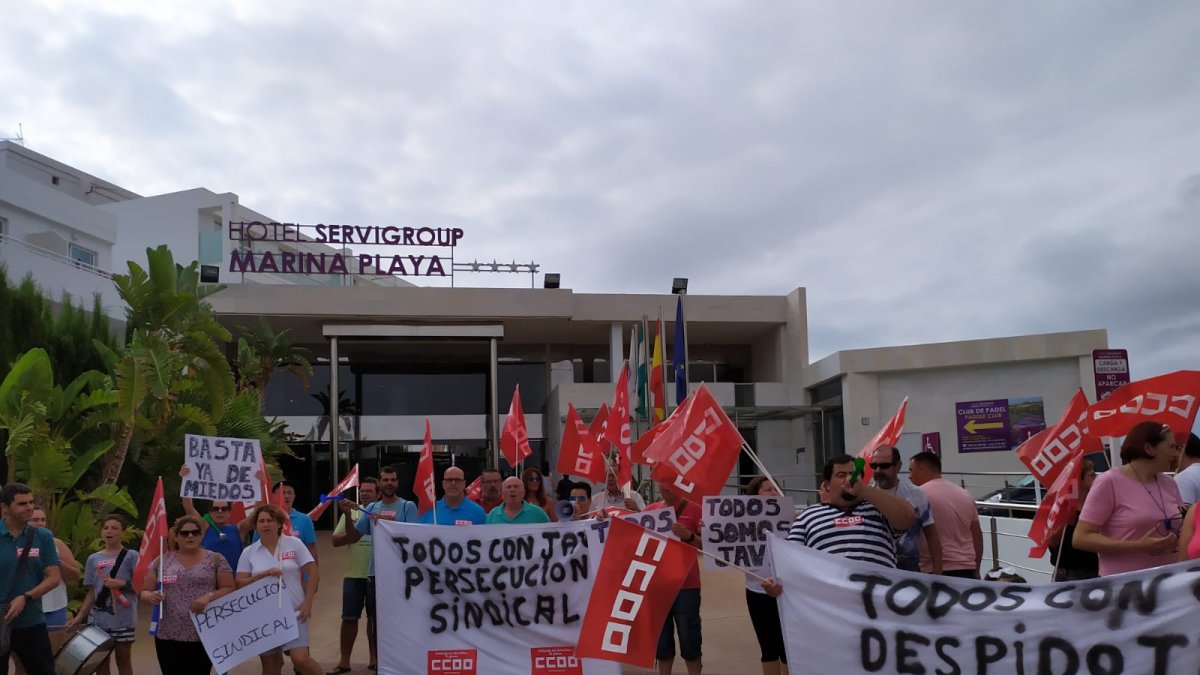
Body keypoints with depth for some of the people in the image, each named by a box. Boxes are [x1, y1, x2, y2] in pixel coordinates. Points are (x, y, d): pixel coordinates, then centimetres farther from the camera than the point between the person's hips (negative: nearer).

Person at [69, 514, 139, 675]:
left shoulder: (131, 556, -2)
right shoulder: (93, 559, 10)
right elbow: (92, 592, 12)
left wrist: (122, 583, -20)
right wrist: (79, 617, 6)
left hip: (123, 619, -4)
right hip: (98, 619, 4)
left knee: (123, 660, 4)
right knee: (100, 662, 9)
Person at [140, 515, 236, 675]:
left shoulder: (216, 559, 2)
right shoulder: (162, 561, 8)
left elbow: (230, 589, 2)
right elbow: (145, 592, 12)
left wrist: (209, 597, -16)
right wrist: (151, 597, -11)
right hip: (168, 637, 2)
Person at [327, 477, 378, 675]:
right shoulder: (351, 513, 6)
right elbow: (336, 540, 5)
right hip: (354, 575, 2)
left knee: (376, 618, 10)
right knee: (349, 618, 6)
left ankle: (375, 658, 21)